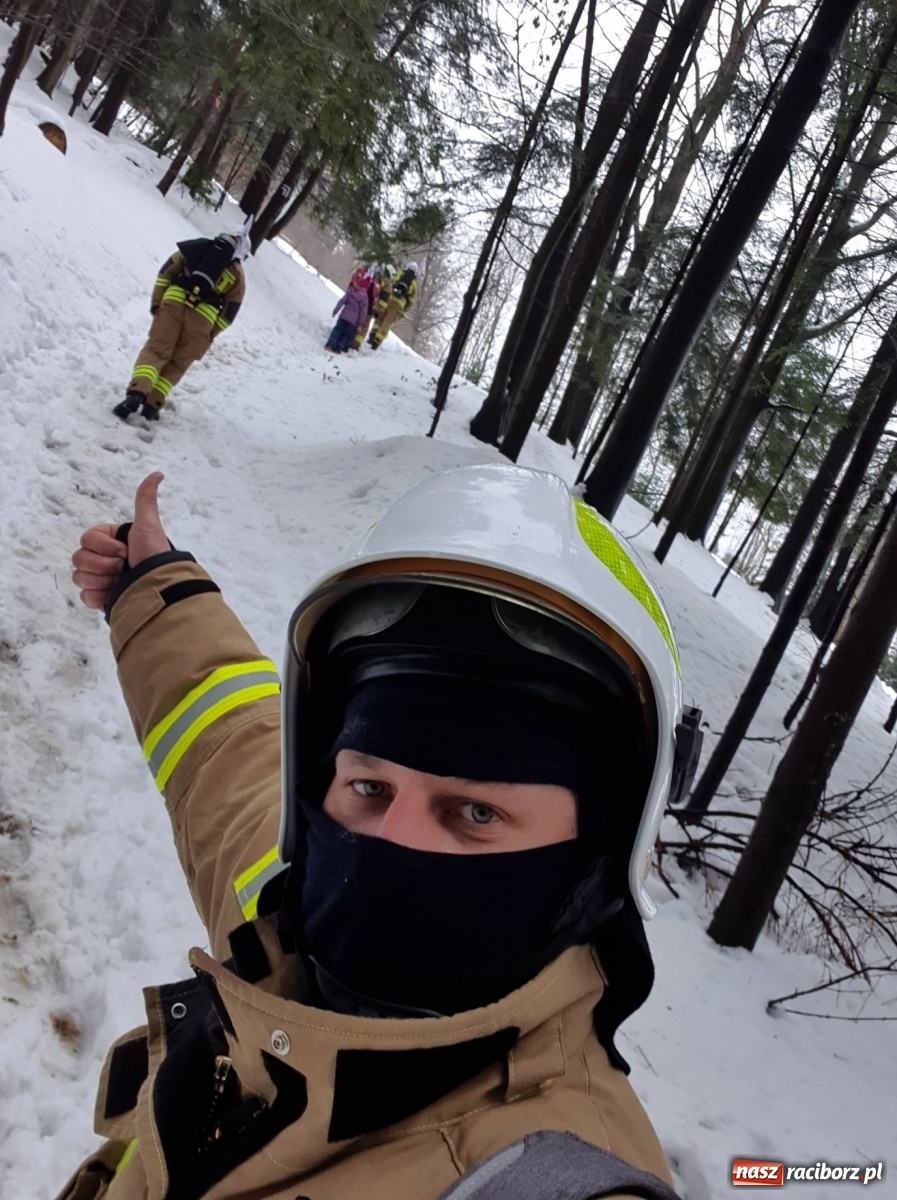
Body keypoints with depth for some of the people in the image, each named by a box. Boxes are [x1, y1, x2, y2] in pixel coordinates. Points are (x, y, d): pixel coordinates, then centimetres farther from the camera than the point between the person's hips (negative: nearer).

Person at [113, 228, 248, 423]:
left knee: (156, 350, 1)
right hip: (203, 317, 0)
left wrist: (156, 301, 15)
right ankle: (152, 404, 2)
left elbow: (167, 270, 12)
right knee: (176, 364, 11)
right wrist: (210, 334, 19)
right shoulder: (237, 275, 15)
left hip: (174, 302, 0)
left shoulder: (199, 247, 17)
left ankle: (137, 392, -22)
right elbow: (230, 312, 12)